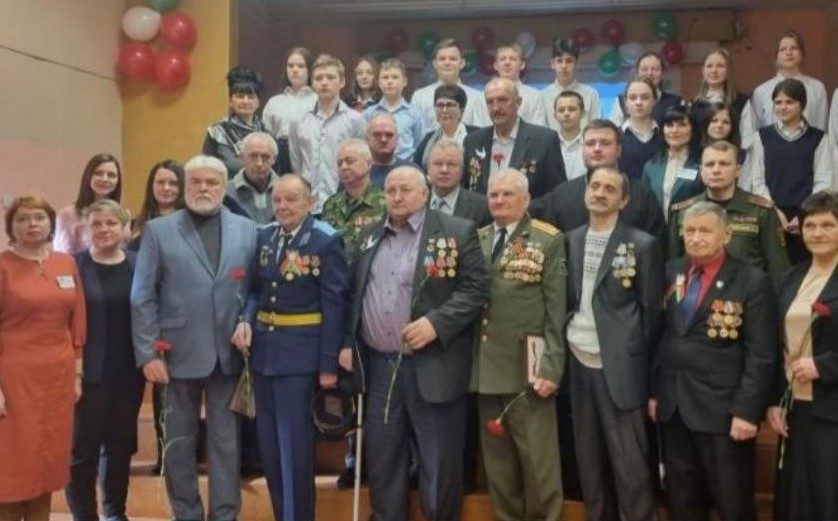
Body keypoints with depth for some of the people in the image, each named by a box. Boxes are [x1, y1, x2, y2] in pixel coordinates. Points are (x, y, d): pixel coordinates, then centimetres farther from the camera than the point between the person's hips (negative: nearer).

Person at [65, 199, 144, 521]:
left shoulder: (139, 264, 5)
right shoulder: (74, 264, -5)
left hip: (128, 371, 4)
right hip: (89, 371, -3)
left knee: (121, 444, 14)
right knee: (84, 446, 2)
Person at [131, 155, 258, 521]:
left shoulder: (247, 230, 5)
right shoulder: (158, 230, 1)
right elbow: (143, 297, -3)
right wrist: (147, 353, -8)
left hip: (229, 352, 1)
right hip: (179, 351, -1)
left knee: (226, 439, 8)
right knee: (179, 440, 10)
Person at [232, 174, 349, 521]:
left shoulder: (326, 241, -10)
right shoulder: (264, 237, 8)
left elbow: (334, 305, -11)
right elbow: (255, 289, 14)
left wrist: (329, 362, -14)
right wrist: (246, 320, -7)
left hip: (299, 350, -6)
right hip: (263, 347, 6)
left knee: (294, 441, -2)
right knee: (269, 442, 13)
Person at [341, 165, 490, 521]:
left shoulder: (457, 232, -3)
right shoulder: (369, 237, 13)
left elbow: (476, 288, -9)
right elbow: (354, 294, 17)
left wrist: (437, 322, -20)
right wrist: (347, 342, 7)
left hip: (434, 366, -4)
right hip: (379, 366, 5)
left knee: (439, 464, 4)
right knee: (381, 461, 13)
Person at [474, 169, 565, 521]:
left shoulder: (549, 241, -2)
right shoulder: (476, 240, 11)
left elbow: (557, 309, -7)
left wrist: (551, 368, -13)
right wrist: (471, 360, 0)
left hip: (527, 368, -4)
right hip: (486, 367, 4)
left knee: (538, 458, 1)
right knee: (497, 459, 13)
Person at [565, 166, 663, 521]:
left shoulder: (643, 245, -4)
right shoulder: (569, 241, 8)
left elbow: (652, 311, -2)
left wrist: (638, 361, -3)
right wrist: (559, 350, 3)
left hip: (619, 367, -4)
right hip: (579, 363, 4)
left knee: (630, 465, -1)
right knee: (589, 462, 13)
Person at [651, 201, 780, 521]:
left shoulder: (752, 282, -6)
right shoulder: (671, 274, 9)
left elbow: (761, 355, -10)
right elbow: (660, 336, 11)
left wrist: (747, 410, -15)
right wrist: (653, 390, 8)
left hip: (723, 410, -4)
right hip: (672, 406, 5)